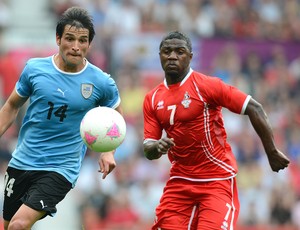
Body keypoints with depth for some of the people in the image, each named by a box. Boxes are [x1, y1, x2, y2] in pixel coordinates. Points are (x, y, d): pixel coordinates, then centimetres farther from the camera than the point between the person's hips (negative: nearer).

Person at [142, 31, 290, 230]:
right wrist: (157, 147, -16)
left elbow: (254, 108, -12)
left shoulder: (206, 85, -10)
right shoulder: (152, 99, 6)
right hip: (180, 181, 5)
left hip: (217, 179, -5)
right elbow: (148, 149, 8)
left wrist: (272, 152, -12)